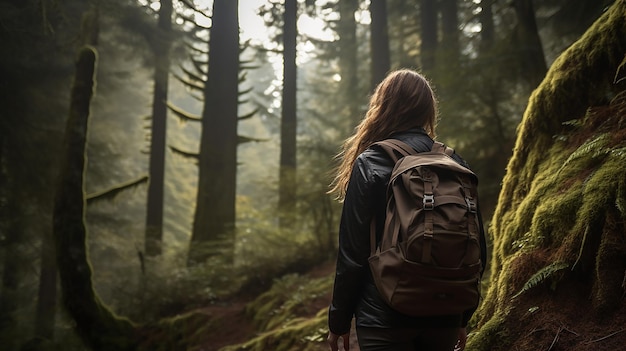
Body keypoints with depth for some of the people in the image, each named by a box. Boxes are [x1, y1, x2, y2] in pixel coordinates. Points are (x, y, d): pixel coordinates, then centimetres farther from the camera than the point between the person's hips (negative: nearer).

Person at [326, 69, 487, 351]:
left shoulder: (369, 165, -9)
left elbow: (352, 253, -11)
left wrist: (339, 321, 0)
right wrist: (462, 319, 17)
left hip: (385, 319, -4)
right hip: (444, 319, 5)